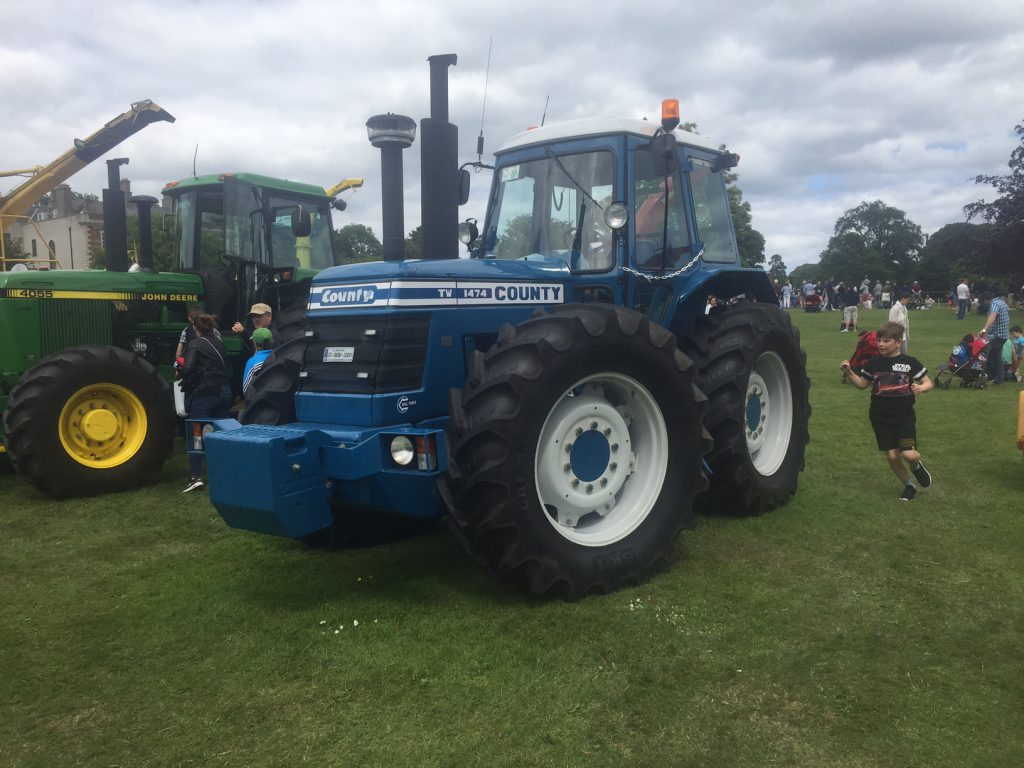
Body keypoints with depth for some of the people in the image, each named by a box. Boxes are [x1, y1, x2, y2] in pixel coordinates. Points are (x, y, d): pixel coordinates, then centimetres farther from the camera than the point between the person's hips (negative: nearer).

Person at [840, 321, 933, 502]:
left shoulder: (910, 362, -6)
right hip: (880, 417, 2)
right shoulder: (874, 363, 0)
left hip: (905, 416, -2)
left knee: (909, 454, -14)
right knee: (892, 455, 3)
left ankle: (917, 466, 24)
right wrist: (849, 372, -9)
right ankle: (909, 485, 28)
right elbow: (862, 384, 7)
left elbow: (927, 382, 1)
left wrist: (921, 388, -22)